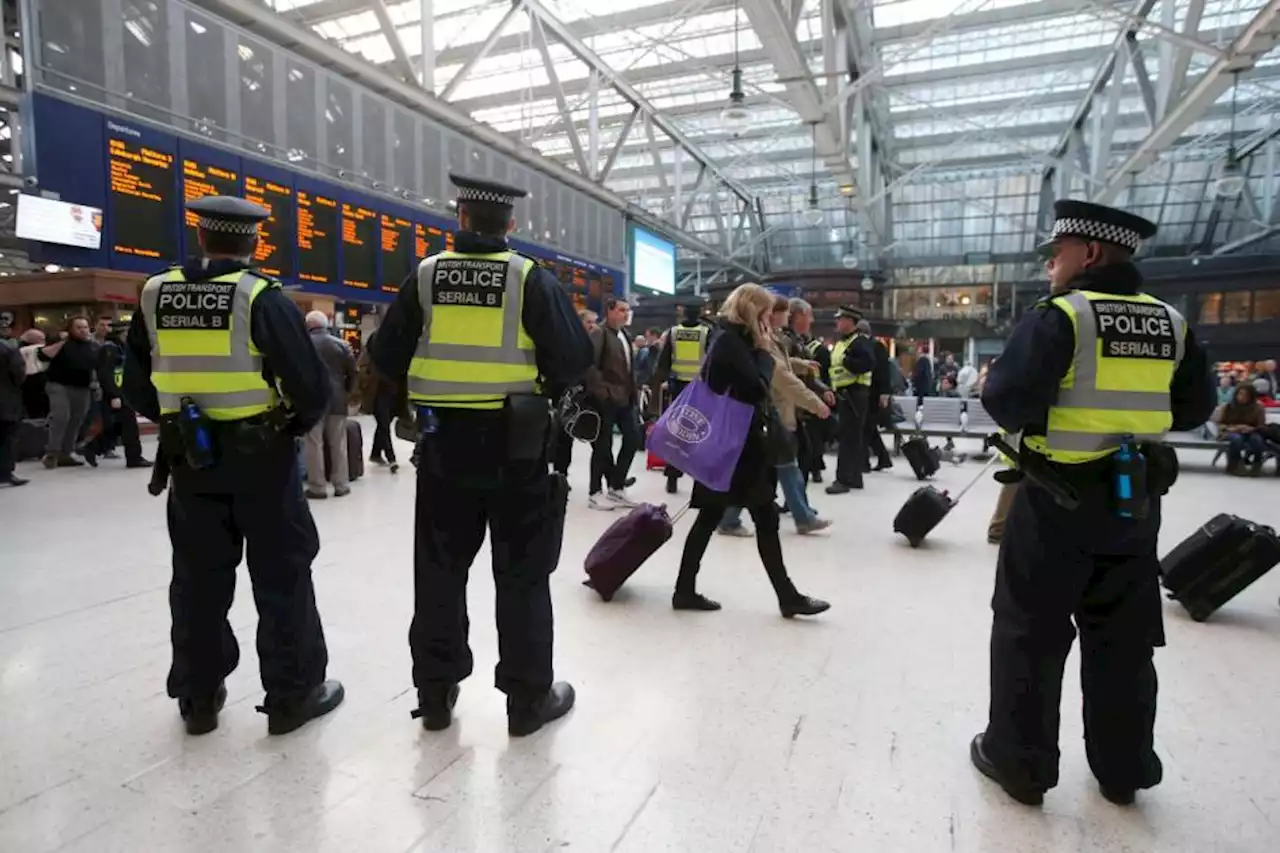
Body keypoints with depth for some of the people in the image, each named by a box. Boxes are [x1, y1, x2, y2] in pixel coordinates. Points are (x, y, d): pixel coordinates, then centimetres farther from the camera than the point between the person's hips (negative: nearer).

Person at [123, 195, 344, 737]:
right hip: (261, 455, -4)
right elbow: (311, 384, -16)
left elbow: (136, 387, 7)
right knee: (281, 575, 6)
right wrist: (302, 421, 3)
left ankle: (198, 697, 27)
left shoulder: (155, 296, 2)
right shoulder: (261, 297, -12)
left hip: (190, 455, 5)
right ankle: (292, 694, 16)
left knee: (197, 576, 15)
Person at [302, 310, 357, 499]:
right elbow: (352, 372, 3)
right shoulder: (341, 344, 4)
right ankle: (341, 485, 12)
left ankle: (317, 488, 4)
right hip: (337, 399, 2)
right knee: (338, 444, 8)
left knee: (314, 444, 2)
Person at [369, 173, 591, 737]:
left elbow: (386, 357, 4)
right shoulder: (531, 279, -7)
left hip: (443, 444, 3)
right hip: (515, 447, -2)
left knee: (439, 570, 14)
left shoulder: (426, 277, 1)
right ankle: (528, 699, 18)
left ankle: (436, 694, 26)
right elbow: (575, 359, -10)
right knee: (521, 575, 8)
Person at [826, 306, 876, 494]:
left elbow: (869, 363, -25)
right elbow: (833, 365, 25)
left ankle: (844, 479, -9)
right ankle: (854, 477, 20)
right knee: (852, 436, 13)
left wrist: (847, 362, -21)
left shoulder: (861, 341, -10)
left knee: (849, 436, -10)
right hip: (843, 393, 9)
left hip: (855, 393, -9)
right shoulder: (840, 342, 18)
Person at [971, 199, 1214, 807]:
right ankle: (1122, 769, 32)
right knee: (1123, 638, 18)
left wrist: (991, 383, -1)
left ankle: (1019, 761, 20)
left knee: (1028, 633, 8)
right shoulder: (1171, 323, 5)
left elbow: (1007, 401, -22)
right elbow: (1193, 409, 12)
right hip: (1135, 502, 6)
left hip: (1059, 499, -6)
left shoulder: (1059, 316, -15)